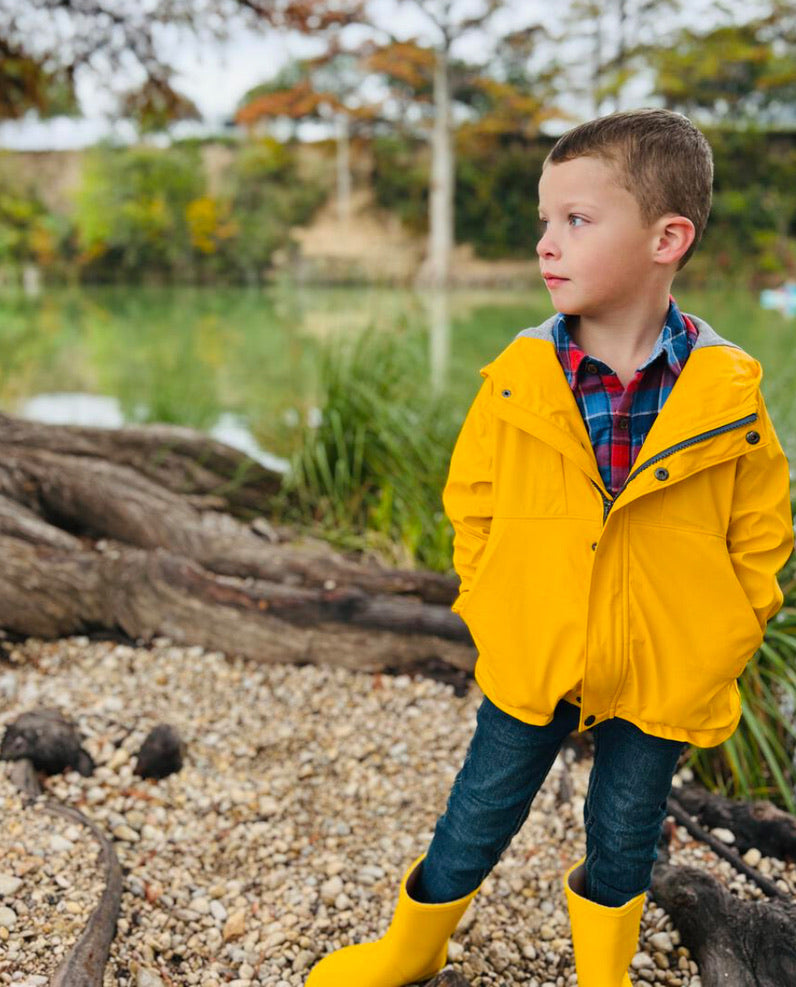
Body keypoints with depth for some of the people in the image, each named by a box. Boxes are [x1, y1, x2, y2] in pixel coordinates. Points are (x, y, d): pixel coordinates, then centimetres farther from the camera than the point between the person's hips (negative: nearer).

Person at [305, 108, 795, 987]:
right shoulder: (517, 379, -11)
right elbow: (472, 509, 2)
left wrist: (713, 649, -4)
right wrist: (494, 615, -2)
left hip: (662, 679, 0)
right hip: (530, 668, 1)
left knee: (623, 843, 19)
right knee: (473, 823, 15)